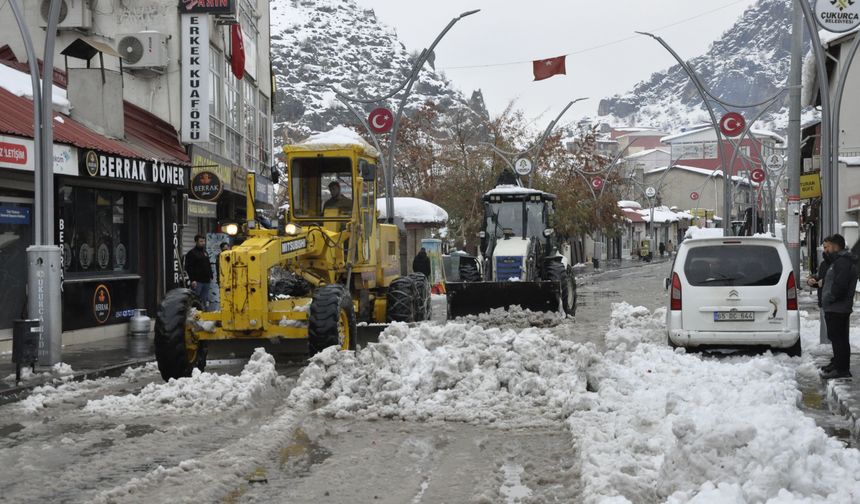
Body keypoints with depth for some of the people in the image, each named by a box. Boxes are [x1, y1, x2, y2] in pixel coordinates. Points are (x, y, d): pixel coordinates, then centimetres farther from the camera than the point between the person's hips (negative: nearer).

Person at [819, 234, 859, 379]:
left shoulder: (842, 262, -17)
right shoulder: (838, 261, 19)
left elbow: (840, 286, -26)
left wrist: (830, 298, -15)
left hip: (838, 309, -11)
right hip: (834, 308, 11)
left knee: (839, 338, -8)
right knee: (836, 337, 18)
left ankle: (842, 369, -6)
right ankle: (838, 363, 27)